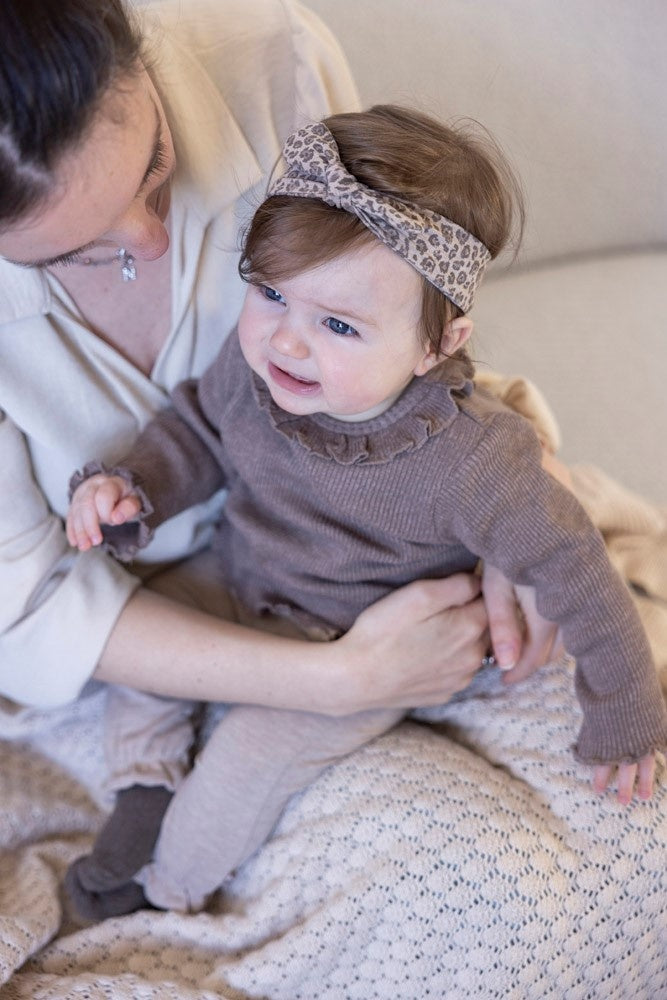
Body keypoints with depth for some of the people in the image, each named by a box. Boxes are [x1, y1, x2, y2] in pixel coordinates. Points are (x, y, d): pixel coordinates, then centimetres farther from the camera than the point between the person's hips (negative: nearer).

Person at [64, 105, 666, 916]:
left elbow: (571, 571, -23)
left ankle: (169, 894, 14)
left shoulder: (468, 462, -35)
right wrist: (131, 489, -20)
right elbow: (197, 429, 0)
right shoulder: (253, 362, -22)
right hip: (236, 585, 6)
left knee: (251, 751, -16)